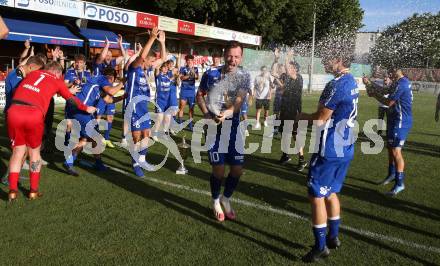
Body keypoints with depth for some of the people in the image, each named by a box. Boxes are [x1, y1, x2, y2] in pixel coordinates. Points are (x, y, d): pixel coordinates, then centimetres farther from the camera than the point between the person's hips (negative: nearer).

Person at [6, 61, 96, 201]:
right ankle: (34, 191, 19)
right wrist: (86, 108, 46)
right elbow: (71, 99, 29)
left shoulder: (33, 73, 24)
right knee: (34, 151, 16)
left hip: (14, 111, 3)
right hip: (34, 114, -3)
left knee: (18, 151, 15)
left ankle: (12, 191, 13)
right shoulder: (56, 80, 17)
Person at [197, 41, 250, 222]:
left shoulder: (245, 77, -4)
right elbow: (199, 95, 7)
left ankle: (226, 199, 31)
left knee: (237, 169, 3)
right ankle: (216, 201, 25)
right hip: (214, 126, -1)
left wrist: (227, 113, -39)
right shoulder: (212, 75, -4)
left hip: (233, 127, 2)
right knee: (218, 169, -3)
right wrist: (206, 113, -11)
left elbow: (239, 100, -18)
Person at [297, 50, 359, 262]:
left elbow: (319, 120, -18)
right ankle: (333, 237, 33)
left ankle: (320, 247, 11)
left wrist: (303, 117, 0)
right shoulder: (352, 83, 10)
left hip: (329, 151, -9)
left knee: (317, 196, 2)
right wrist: (310, 118, 10)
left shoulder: (337, 85, -21)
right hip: (345, 149, 9)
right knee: (331, 193, 21)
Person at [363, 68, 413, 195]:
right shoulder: (401, 82, 11)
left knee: (396, 151, -10)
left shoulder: (401, 84, -20)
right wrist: (370, 84, 10)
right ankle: (392, 174, 35)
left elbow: (389, 102, -18)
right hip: (395, 120, 10)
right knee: (391, 148, 19)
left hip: (400, 122, -10)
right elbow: (385, 91, 19)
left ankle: (399, 183, -5)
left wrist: (374, 94, -6)